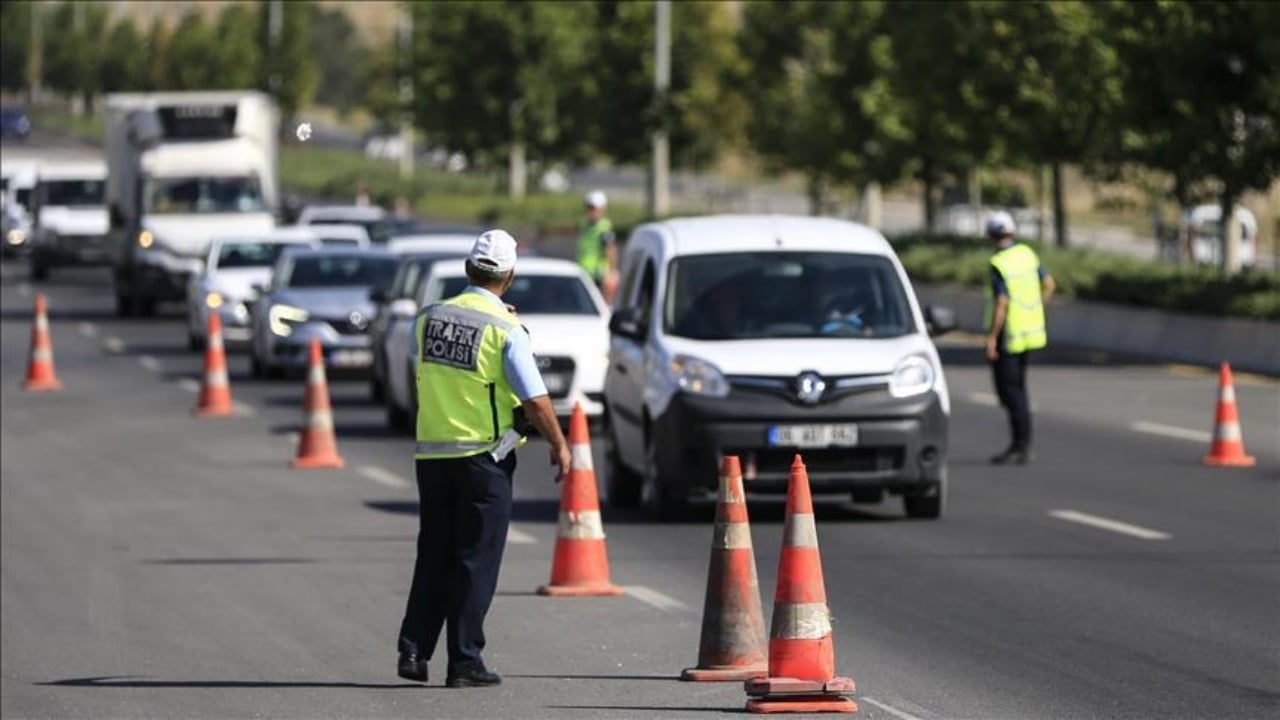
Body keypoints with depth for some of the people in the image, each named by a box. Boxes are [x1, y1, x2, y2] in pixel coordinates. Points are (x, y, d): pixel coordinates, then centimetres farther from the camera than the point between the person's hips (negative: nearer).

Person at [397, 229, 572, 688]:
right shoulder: (504, 330, -12)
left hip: (431, 453, 5)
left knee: (433, 555, 14)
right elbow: (535, 400, -11)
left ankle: (414, 650, 7)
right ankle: (464, 662, 1)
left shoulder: (429, 318, 3)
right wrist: (559, 446, 1)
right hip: (483, 456, -5)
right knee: (476, 560, 1)